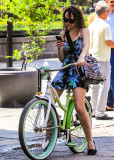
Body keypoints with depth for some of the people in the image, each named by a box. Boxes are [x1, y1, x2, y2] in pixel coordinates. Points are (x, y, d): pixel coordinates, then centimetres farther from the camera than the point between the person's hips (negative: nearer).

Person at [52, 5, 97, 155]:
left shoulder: (83, 31, 2)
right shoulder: (63, 34, 14)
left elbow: (86, 46, -18)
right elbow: (62, 59, 13)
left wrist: (81, 57, -39)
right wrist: (59, 48, -8)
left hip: (79, 71, -5)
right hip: (65, 70, 5)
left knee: (79, 107, -19)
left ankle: (90, 141, -6)